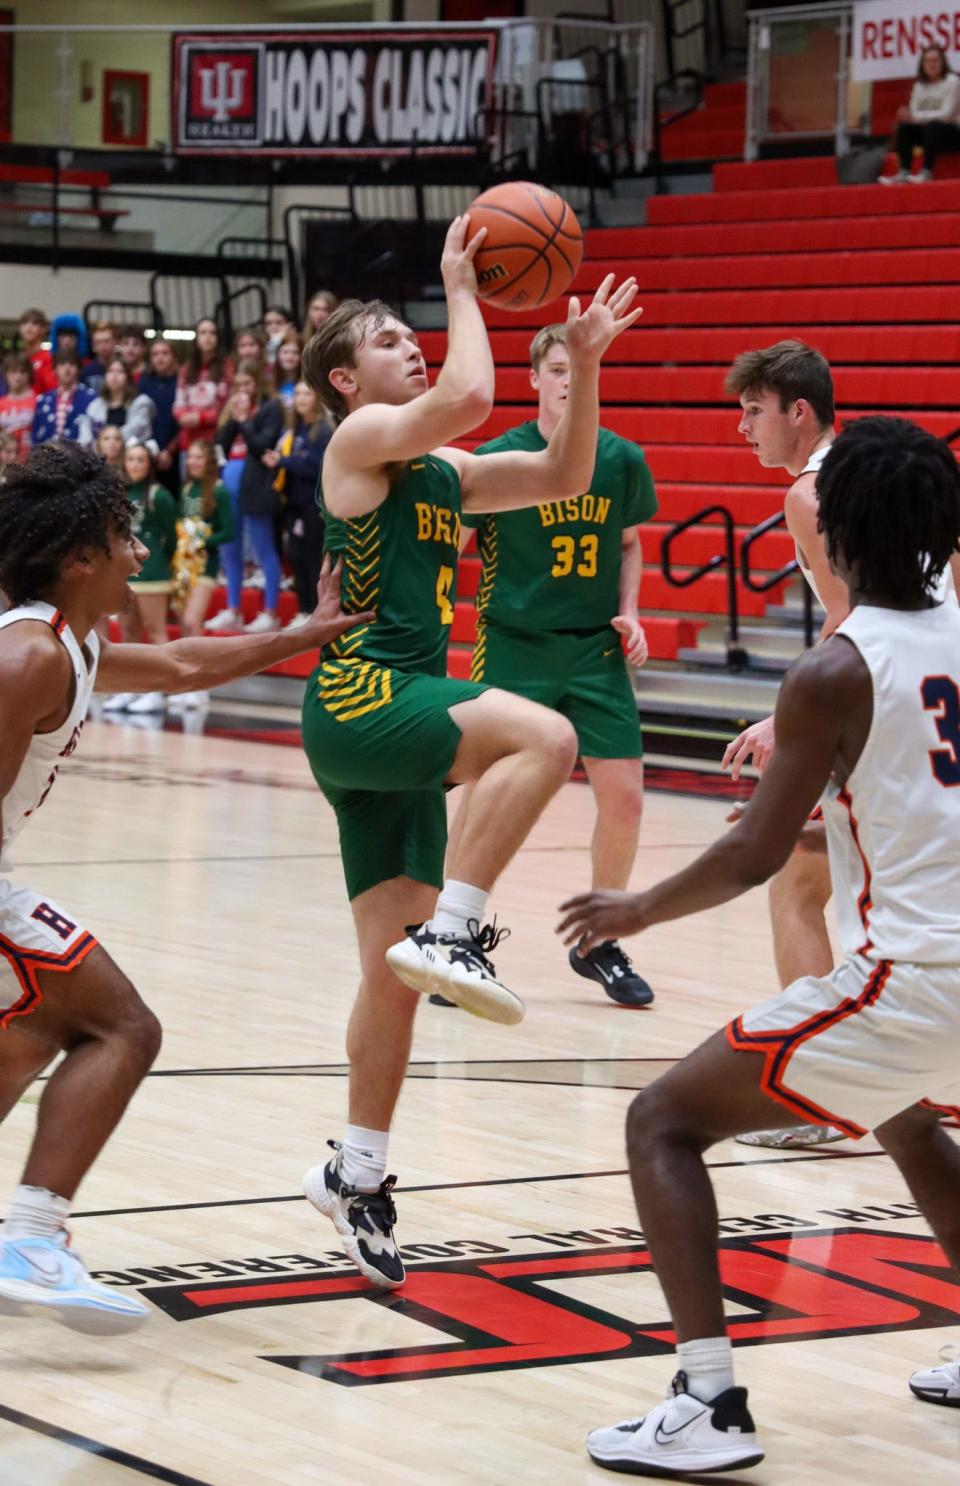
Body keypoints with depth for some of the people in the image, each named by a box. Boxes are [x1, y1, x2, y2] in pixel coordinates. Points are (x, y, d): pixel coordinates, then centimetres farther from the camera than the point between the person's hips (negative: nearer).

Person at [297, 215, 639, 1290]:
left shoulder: (443, 471, 22)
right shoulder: (360, 439, -3)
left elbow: (563, 476, 22)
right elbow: (469, 398, -20)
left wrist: (584, 362, 13)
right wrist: (461, 287, -7)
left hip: (395, 731, 9)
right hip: (360, 704, -9)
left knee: (396, 967, 8)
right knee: (542, 736, -30)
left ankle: (356, 1173, 14)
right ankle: (451, 932, -25)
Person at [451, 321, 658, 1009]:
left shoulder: (623, 460, 0)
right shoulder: (498, 459, -10)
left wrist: (628, 614, 4)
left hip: (595, 650, 3)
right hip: (513, 647, -3)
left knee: (624, 797, -1)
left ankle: (598, 942, 19)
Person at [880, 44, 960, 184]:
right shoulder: (920, 85, 6)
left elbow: (946, 114, -21)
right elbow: (914, 112, 1)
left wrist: (916, 117, -28)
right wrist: (908, 115, -26)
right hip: (928, 131, 6)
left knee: (932, 126, -35)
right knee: (904, 126, -16)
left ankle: (927, 172, -35)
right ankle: (904, 171, -22)